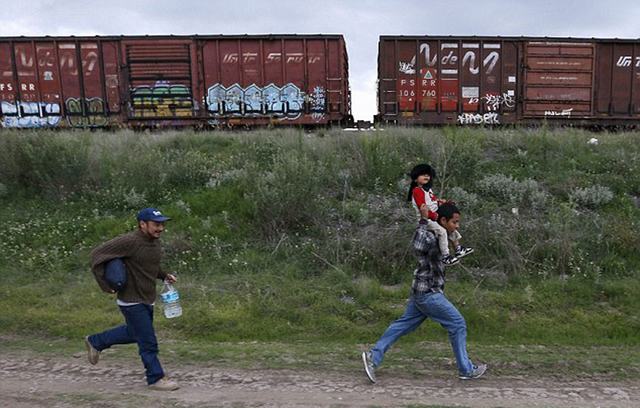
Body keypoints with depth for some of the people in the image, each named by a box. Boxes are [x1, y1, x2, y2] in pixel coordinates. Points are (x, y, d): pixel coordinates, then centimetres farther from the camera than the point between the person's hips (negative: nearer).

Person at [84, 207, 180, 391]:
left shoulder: (155, 242, 2)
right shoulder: (129, 241, -23)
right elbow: (97, 254, -19)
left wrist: (165, 275, 1)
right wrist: (104, 285, -18)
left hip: (147, 300, 9)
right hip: (132, 301, -9)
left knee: (134, 333, 26)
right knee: (148, 342, -1)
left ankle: (95, 342, 44)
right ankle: (156, 378, 15)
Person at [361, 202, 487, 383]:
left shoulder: (439, 235, 11)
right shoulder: (429, 237, -18)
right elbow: (418, 247, -31)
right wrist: (424, 220, -23)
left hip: (422, 293, 10)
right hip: (428, 293, -10)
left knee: (403, 324, 10)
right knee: (457, 324, 2)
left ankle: (374, 357, 11)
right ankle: (466, 370, 15)